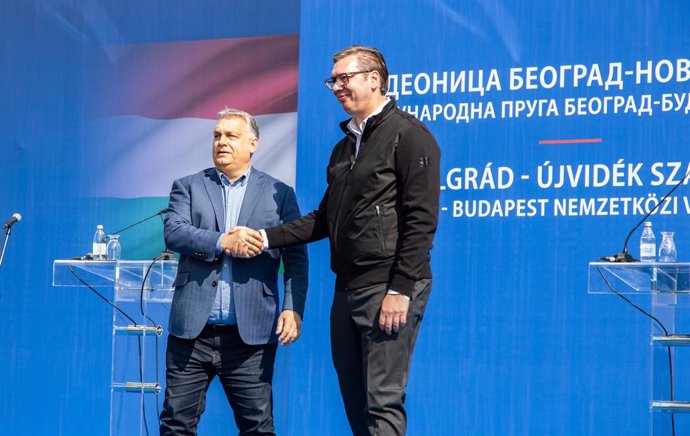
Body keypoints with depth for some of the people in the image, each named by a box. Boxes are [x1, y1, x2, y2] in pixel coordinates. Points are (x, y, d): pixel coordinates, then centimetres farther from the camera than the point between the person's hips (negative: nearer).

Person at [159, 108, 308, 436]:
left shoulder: (279, 194, 10)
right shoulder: (188, 187, 11)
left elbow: (296, 258, 4)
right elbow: (173, 233, -5)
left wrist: (293, 309, -9)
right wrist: (222, 242, -20)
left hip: (250, 333, -1)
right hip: (192, 331, 1)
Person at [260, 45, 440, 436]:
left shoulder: (408, 135, -7)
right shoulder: (345, 146, 20)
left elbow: (421, 219, -14)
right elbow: (325, 219, 23)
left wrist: (400, 289, -19)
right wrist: (268, 238, 11)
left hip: (389, 290, -9)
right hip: (348, 288, 9)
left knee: (383, 402, -10)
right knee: (355, 400, 10)